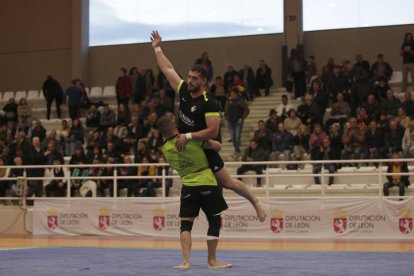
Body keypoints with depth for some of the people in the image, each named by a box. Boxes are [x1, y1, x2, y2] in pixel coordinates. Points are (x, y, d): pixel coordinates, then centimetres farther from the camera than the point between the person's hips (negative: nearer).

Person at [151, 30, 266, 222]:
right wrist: (157, 48, 12)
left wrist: (188, 136, -29)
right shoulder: (184, 90, -4)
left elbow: (213, 132, -28)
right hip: (185, 147, 7)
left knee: (227, 182, -1)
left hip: (204, 148, -7)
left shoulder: (209, 104, -23)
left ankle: (255, 202, 16)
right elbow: (168, 69, 7)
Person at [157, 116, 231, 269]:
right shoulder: (192, 138, -9)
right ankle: (212, 261, 10)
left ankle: (185, 261, -6)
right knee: (215, 222, 8)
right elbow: (217, 146, -2)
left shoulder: (166, 149, 4)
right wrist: (208, 141, 16)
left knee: (186, 224, 9)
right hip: (207, 184, -3)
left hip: (187, 186, 3)